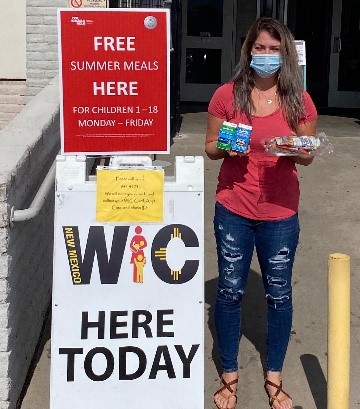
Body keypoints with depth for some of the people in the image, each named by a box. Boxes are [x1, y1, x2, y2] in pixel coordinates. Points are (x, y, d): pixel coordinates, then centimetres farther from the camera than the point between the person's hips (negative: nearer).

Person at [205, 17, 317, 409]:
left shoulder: (299, 100, -1)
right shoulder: (227, 95, -4)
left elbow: (308, 155, 6)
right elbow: (210, 148, 4)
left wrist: (293, 149, -16)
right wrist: (225, 147, -18)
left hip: (280, 214, 1)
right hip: (233, 210, -1)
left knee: (279, 294, 10)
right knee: (230, 291, 7)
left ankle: (274, 376, 29)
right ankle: (229, 375, 25)